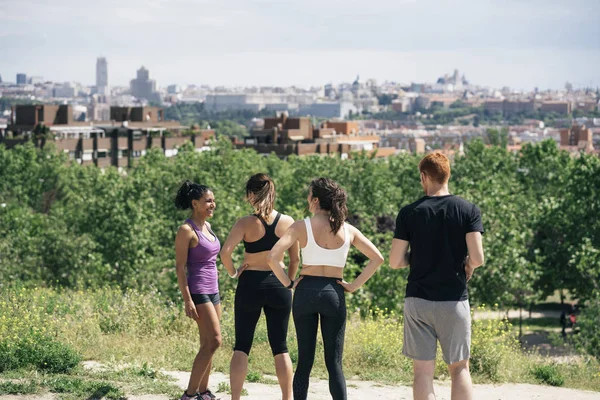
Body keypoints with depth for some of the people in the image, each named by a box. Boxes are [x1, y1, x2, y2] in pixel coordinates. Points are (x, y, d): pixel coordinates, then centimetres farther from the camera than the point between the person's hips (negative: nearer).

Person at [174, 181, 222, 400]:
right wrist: (187, 300, -20)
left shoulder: (207, 226, 12)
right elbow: (180, 267, -15)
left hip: (212, 290, 8)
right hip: (198, 291, -8)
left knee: (208, 344, 8)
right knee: (214, 341, -13)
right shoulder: (187, 230, -13)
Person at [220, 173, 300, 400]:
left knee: (242, 347, 6)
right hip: (278, 286, 2)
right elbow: (296, 259, 6)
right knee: (280, 347, 9)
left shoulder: (246, 223, -8)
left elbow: (225, 252, -19)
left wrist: (233, 273, -2)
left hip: (250, 284, -2)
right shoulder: (287, 222, 1)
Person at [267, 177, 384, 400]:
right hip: (334, 294, 1)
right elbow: (377, 258, 1)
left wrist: (287, 283, -4)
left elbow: (273, 258, -15)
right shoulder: (347, 230, 2)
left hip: (306, 292, -1)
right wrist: (354, 285, 3)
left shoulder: (301, 227, -5)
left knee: (305, 361, 7)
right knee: (334, 363, 2)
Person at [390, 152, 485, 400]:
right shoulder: (468, 210, -3)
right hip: (454, 301, 0)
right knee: (459, 367, 9)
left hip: (418, 300, 0)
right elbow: (477, 257, -12)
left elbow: (395, 262, -3)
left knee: (423, 370, 3)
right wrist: (467, 266, 10)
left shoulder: (409, 213, -3)